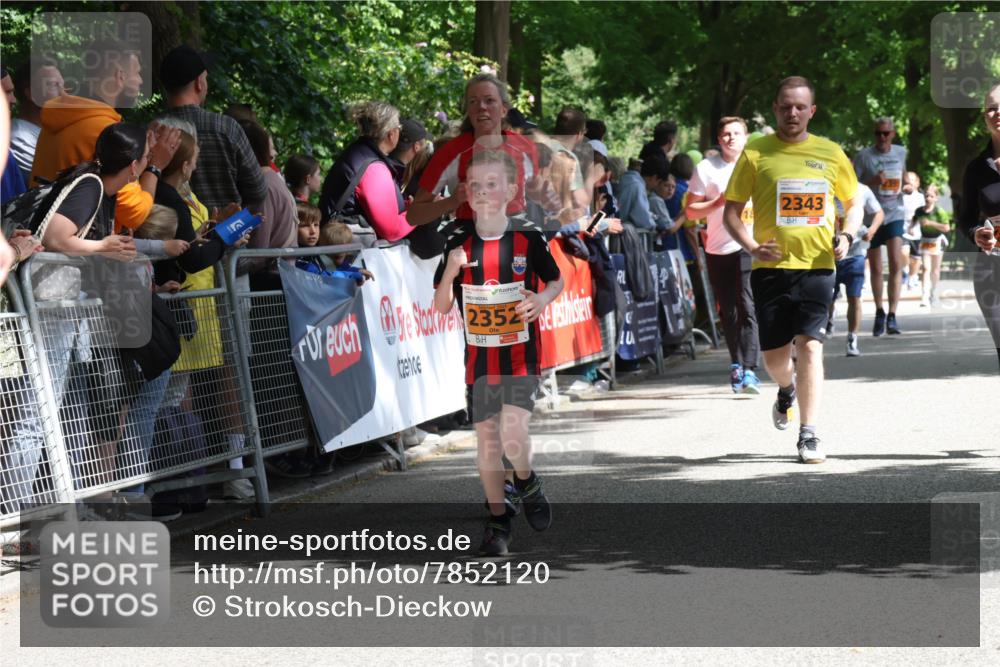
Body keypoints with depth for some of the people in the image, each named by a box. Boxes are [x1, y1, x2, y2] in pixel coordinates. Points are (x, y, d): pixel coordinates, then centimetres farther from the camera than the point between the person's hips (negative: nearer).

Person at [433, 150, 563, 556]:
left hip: (521, 354, -3)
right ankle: (497, 520, 23)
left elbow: (556, 280, 9)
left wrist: (543, 299, -13)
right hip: (479, 358, 3)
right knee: (487, 440, 8)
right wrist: (451, 272, -17)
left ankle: (527, 483, 13)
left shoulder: (527, 238, -6)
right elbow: (441, 307, 1)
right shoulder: (459, 243, -1)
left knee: (513, 432, -19)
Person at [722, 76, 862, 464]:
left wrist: (847, 236, -1)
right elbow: (731, 210, 5)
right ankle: (787, 391, 42)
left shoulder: (830, 153, 7)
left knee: (809, 344, -11)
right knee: (774, 354, 6)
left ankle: (809, 436, -8)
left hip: (817, 265, 0)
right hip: (771, 267, 0)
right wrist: (751, 246, -12)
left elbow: (854, 203, 19)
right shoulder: (756, 153, 2)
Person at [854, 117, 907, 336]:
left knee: (896, 264, -14)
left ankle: (892, 316, -15)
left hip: (895, 214, 1)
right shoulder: (863, 156, -5)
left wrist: (906, 185, 1)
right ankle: (879, 313, 25)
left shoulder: (900, 152, 6)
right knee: (875, 269, 8)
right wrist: (873, 182, -22)